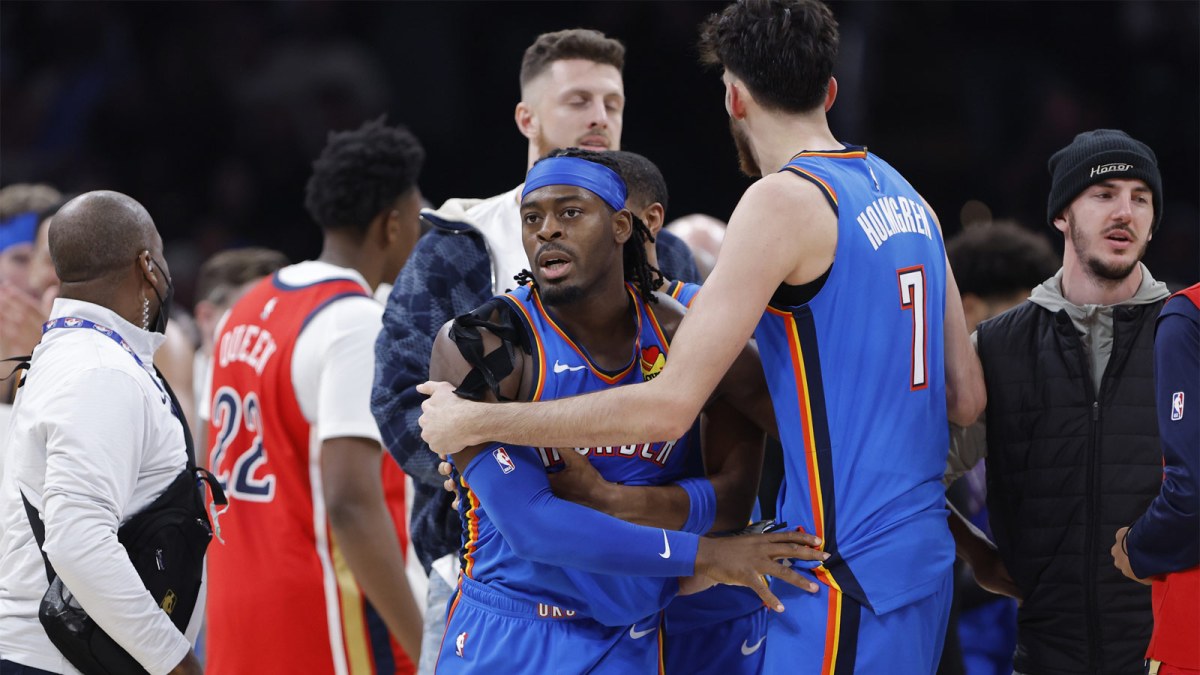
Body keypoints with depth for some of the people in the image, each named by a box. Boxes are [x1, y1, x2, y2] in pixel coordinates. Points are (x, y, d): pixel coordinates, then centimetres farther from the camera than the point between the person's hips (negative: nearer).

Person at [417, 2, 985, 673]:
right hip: (923, 559, 9)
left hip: (848, 576, -9)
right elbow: (967, 399, 16)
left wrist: (475, 421, -12)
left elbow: (669, 406, -18)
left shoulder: (785, 201, -13)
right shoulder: (906, 198, 13)